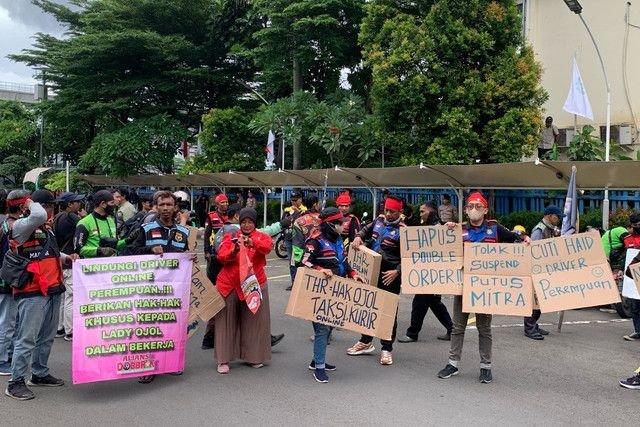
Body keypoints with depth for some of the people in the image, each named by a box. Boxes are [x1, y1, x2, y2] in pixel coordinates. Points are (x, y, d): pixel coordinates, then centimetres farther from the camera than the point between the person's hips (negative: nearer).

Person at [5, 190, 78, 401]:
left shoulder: (46, 228, 18)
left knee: (46, 337, 17)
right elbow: (38, 216, -32)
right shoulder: (21, 226, -11)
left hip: (52, 290, 9)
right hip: (32, 292, -9)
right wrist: (31, 204, -11)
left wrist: (66, 257, 14)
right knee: (27, 338, -6)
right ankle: (15, 382, 3)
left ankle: (40, 374, 29)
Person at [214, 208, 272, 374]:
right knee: (227, 322, 3)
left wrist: (252, 243, -39)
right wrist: (234, 251, -30)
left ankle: (254, 356, 21)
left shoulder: (261, 237, 3)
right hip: (229, 285, 0)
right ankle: (224, 360, 9)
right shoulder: (230, 237, 4)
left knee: (253, 321, 7)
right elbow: (221, 256, -9)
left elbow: (267, 247, -20)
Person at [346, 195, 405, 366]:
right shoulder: (379, 221, 6)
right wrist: (358, 237, 2)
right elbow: (366, 230, 23)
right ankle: (366, 342, 32)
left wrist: (397, 271, -25)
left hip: (390, 276, -6)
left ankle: (387, 349, 12)